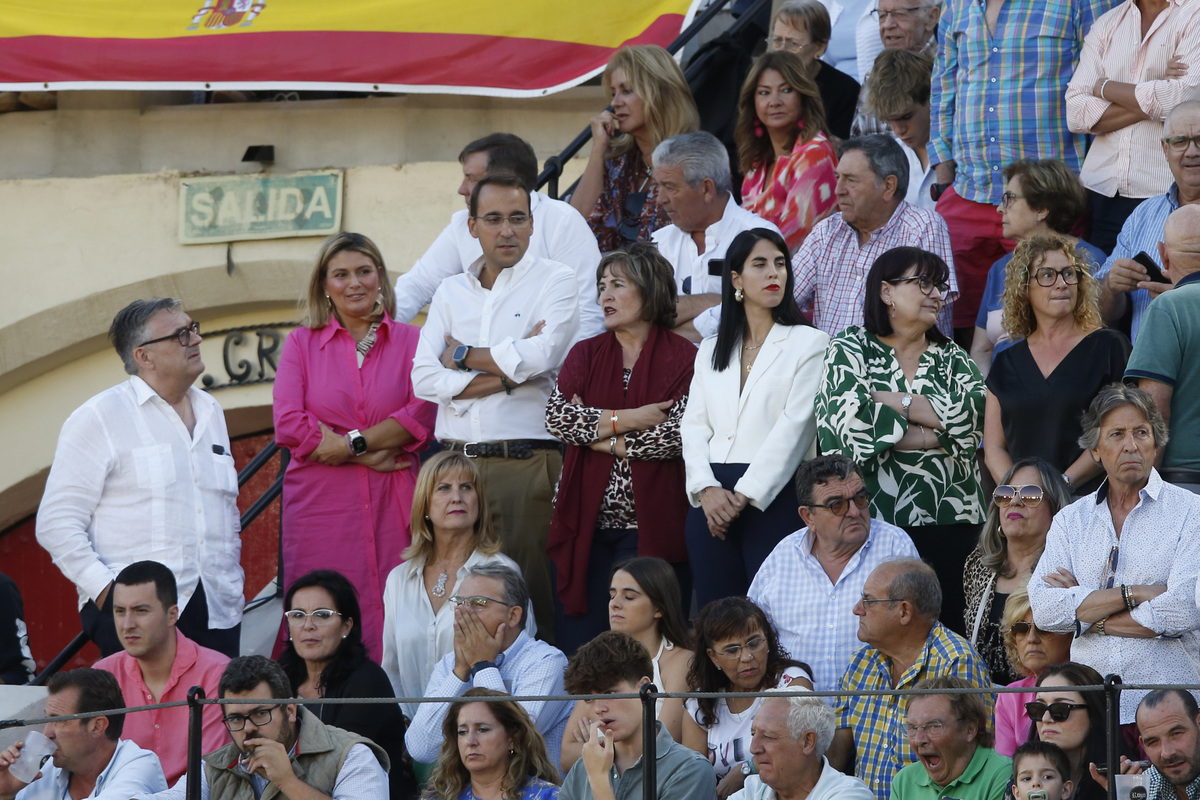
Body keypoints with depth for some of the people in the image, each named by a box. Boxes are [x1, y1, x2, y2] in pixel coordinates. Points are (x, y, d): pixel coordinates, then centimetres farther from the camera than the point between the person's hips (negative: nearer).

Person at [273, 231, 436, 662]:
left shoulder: (410, 341, 12)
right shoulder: (301, 343, 12)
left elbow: (423, 417, -3)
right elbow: (288, 425, -2)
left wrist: (352, 443, -12)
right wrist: (374, 455, -7)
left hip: (390, 508, 0)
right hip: (320, 505, 0)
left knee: (390, 621, -6)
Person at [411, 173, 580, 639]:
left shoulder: (554, 281, 5)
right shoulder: (451, 292, 17)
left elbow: (540, 356, -12)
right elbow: (424, 378, 5)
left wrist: (463, 355, 1)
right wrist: (506, 373, -5)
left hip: (526, 460, -4)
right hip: (457, 459, 4)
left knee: (530, 593, -9)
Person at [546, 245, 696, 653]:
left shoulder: (683, 358, 0)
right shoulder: (585, 354, 14)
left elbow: (680, 433, -13)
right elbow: (557, 416, -2)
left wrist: (602, 437, -7)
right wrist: (626, 420, -11)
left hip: (650, 525, -4)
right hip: (587, 523, 4)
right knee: (576, 643, 0)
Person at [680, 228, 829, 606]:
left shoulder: (809, 343, 5)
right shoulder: (711, 350, 20)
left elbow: (794, 427, -5)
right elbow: (693, 426, 11)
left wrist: (743, 496, -12)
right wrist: (708, 489, -8)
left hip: (772, 498, -4)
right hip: (712, 501, 4)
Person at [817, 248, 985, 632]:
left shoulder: (953, 358, 16)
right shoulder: (850, 349, 7)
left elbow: (975, 414, -5)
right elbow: (853, 417, -11)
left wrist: (895, 402, -8)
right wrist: (933, 437, -7)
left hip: (949, 525, 3)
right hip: (873, 520, -3)